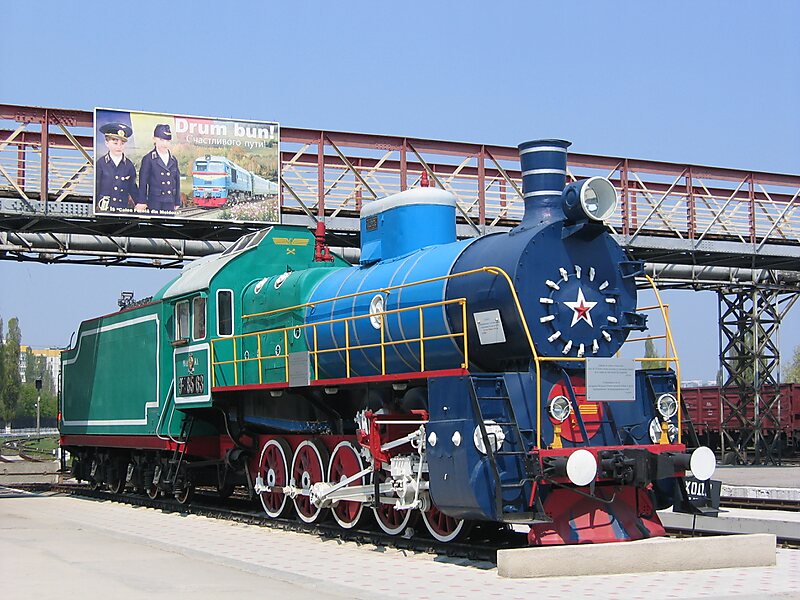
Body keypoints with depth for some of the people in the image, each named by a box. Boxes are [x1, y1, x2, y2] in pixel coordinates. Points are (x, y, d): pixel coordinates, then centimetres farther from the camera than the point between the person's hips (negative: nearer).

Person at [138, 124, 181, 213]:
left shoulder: (173, 160, 13)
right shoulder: (148, 159, -2)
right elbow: (143, 182, -3)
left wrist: (177, 202, 13)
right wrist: (142, 202, -6)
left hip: (170, 205, 4)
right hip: (154, 204, -4)